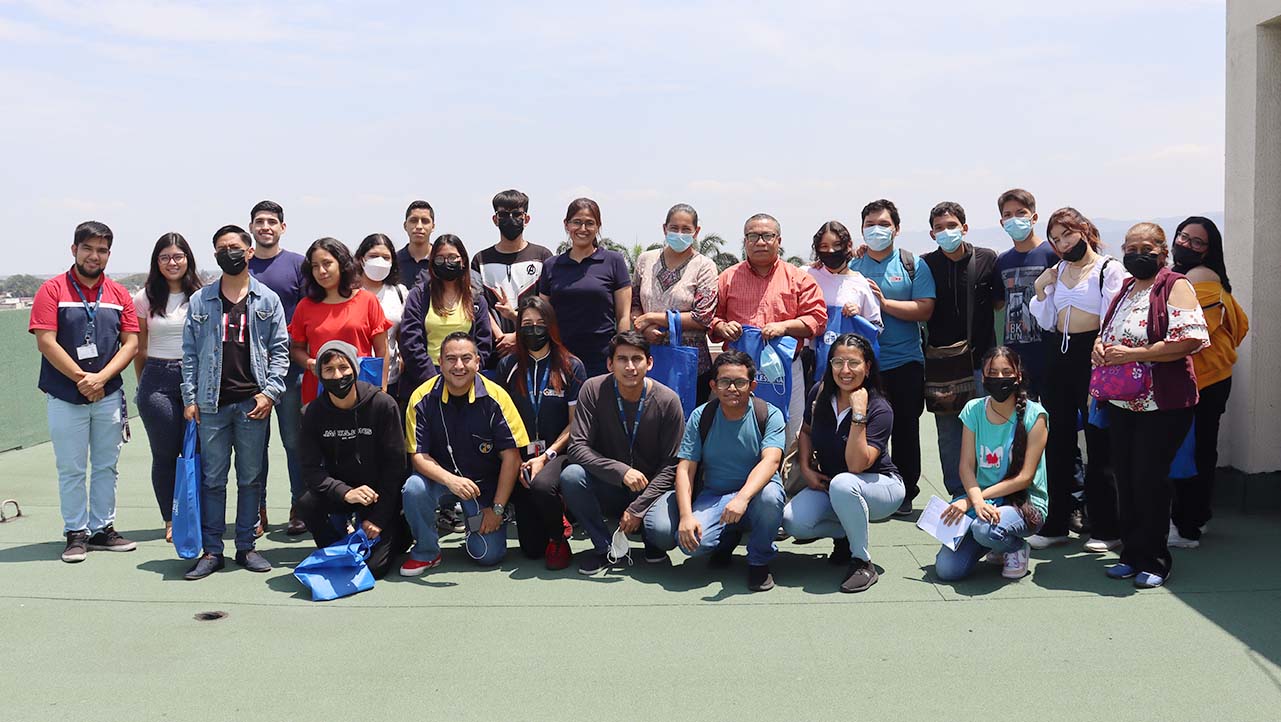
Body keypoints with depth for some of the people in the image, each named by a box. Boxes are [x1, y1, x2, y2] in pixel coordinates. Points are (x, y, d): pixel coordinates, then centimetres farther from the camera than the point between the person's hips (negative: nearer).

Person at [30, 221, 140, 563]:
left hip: (109, 395, 3)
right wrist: (82, 378, -12)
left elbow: (131, 343, 1)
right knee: (71, 469, 4)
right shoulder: (52, 290, -3)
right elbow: (46, 342, -10)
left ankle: (102, 529, 20)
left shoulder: (119, 294, 6)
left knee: (106, 466, 9)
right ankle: (76, 533, 13)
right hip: (65, 397, -3)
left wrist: (101, 378, -11)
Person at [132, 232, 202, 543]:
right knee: (165, 454, 5)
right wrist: (143, 386, 13)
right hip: (158, 380, 1)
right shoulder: (145, 299, 5)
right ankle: (171, 520, 16)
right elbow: (140, 349, 12)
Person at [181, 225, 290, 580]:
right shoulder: (200, 301, 10)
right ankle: (212, 550, 11)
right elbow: (190, 352, 8)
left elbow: (280, 350, 4)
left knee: (250, 478, 6)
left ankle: (246, 547, 16)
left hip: (253, 403, -1)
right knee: (212, 479, 4)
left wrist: (270, 392, -7)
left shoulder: (268, 300, 7)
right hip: (212, 403, 1)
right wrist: (189, 398, 1)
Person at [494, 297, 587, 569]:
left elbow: (575, 423, -2)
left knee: (542, 485, -38)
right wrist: (516, 461, -7)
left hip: (558, 455, -2)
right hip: (521, 457, 2)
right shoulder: (508, 366, 7)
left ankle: (559, 538, -7)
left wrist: (545, 457, -12)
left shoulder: (571, 367, 1)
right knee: (531, 548, -4)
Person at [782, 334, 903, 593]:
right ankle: (846, 534, 8)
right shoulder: (820, 394, -7)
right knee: (793, 522, -23)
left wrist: (858, 414, -35)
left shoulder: (880, 410, -21)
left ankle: (862, 562, -20)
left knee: (842, 484, -41)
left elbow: (857, 465, -31)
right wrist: (805, 468, -1)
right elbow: (806, 432, 14)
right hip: (828, 484, 5)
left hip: (879, 485, -5)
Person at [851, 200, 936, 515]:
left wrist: (885, 302, -17)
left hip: (904, 362, -2)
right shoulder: (851, 266, 10)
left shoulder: (913, 265, 2)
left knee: (905, 430, 5)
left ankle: (905, 495, 17)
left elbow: (925, 310, -9)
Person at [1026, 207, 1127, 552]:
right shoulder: (1057, 271, 15)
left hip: (1092, 353, -6)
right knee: (1058, 441, 9)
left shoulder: (1108, 268, -3)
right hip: (1058, 354, 6)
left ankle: (1105, 529, 7)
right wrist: (1040, 290, 2)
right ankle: (1055, 524, 18)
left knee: (1099, 441, -1)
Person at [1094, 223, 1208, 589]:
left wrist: (1132, 354, -20)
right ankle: (1132, 554, 22)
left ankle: (1154, 559, 12)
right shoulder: (1125, 288, 14)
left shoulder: (1175, 286, -8)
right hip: (1122, 403, 7)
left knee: (1149, 479, -2)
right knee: (1125, 478, 10)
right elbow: (1107, 331, 26)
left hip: (1162, 404, -7)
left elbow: (1190, 339, -21)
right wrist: (1099, 347, 2)